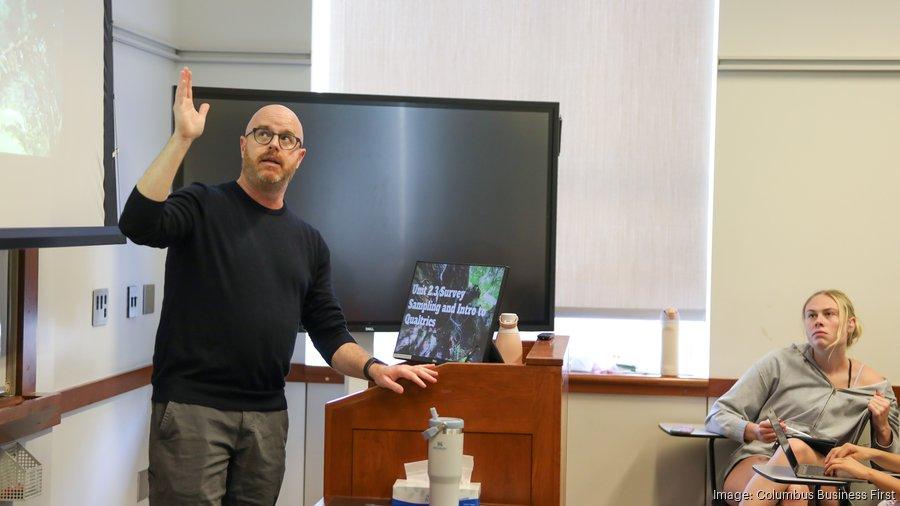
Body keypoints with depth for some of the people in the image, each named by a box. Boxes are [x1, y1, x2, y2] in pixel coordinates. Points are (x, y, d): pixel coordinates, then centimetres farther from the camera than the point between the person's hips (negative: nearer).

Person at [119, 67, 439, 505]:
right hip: (191, 405, -5)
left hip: (268, 415, 5)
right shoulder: (202, 208, 1)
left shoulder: (309, 242, 15)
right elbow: (138, 224, -20)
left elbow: (330, 333, 15)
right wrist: (183, 138, -21)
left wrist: (372, 367, -4)